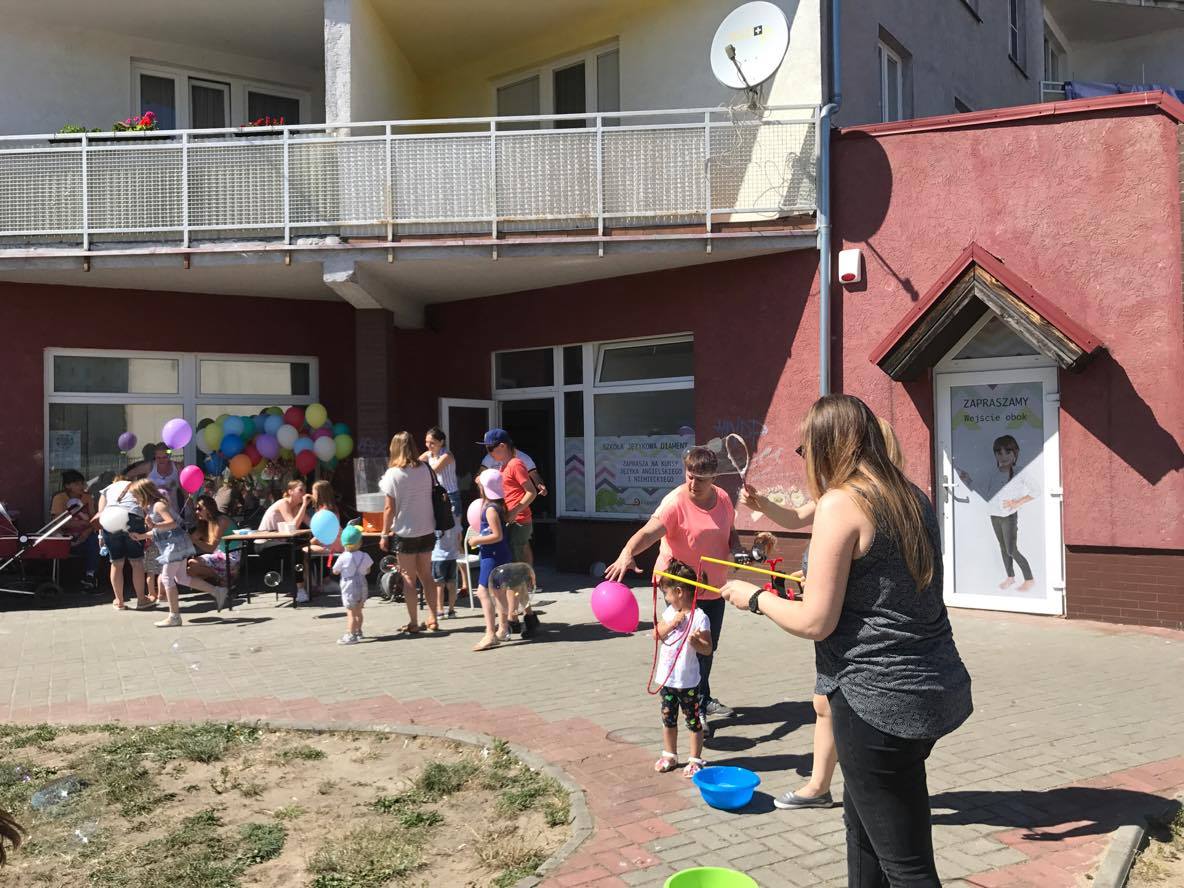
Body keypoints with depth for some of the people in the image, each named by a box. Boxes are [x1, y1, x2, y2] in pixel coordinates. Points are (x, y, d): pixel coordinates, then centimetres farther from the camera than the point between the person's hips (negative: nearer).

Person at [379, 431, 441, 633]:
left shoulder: (393, 474, -12)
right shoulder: (425, 469, 0)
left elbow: (390, 508, -12)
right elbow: (431, 496, 7)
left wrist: (384, 535, -4)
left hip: (405, 533, -4)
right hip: (427, 531, 4)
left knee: (409, 579, 6)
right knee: (426, 576, 14)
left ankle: (413, 623, 10)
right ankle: (432, 620, 17)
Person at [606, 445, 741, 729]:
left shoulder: (722, 498, -1)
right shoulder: (675, 502, -22)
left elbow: (730, 531, 16)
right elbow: (649, 531, -38)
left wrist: (736, 548, -7)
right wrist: (627, 552, -57)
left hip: (714, 588, 7)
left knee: (709, 647, 21)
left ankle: (704, 699, 41)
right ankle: (696, 709, 13)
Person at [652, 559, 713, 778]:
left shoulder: (699, 617, -16)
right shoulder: (670, 612, 4)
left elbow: (708, 649, -16)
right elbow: (656, 635, 3)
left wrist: (695, 641, -36)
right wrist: (672, 623, -11)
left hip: (687, 680, -6)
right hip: (667, 678, 6)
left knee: (693, 721, 7)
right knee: (668, 719, 18)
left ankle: (695, 759, 20)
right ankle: (669, 755, 33)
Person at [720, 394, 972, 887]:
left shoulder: (841, 502, -16)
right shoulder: (912, 497, 9)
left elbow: (815, 623, -16)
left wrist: (755, 597, 0)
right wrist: (820, 581, 28)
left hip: (880, 699, -9)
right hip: (936, 688, 9)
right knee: (862, 823, 25)